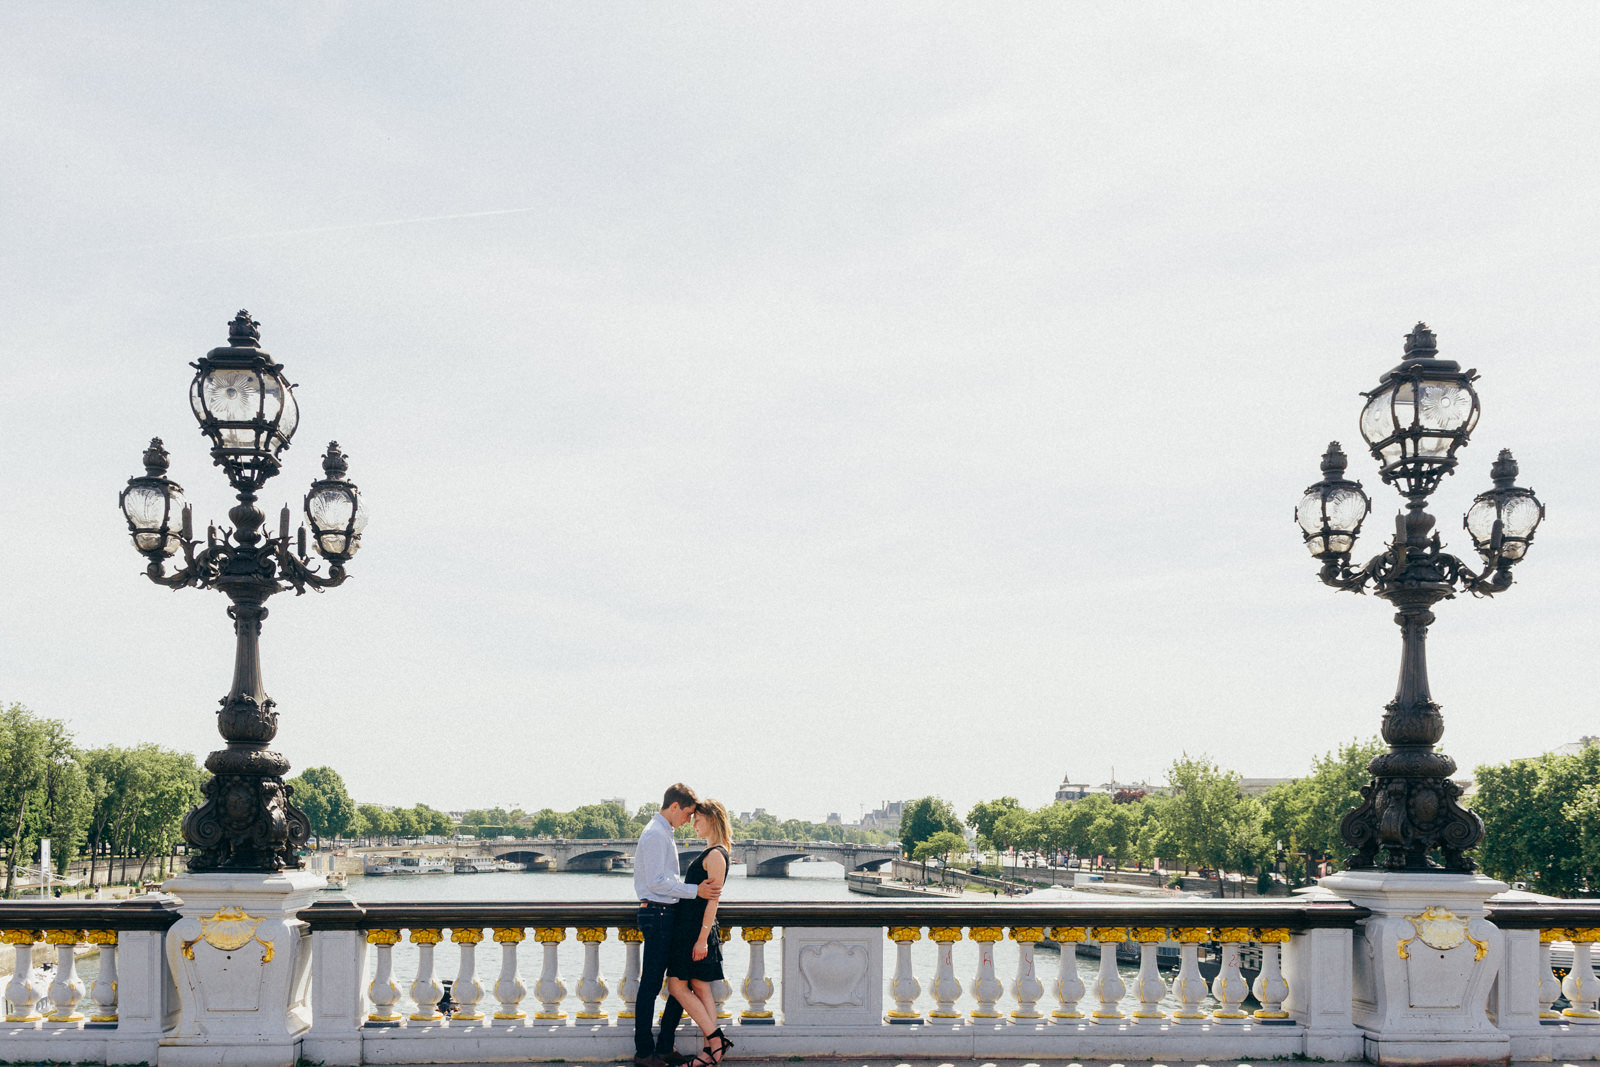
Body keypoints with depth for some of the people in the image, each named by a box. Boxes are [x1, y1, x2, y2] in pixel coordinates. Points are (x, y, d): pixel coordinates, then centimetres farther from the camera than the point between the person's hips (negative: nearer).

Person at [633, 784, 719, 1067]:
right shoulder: (655, 835, -13)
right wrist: (695, 891, -20)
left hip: (666, 914, 11)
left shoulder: (663, 834, 19)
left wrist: (699, 888, 16)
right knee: (650, 985, -4)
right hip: (658, 914, -11)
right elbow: (657, 882, -20)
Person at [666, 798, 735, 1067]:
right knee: (700, 988, 7)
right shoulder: (711, 852, 16)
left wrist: (702, 938, -21)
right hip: (690, 926, 10)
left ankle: (716, 1039, -6)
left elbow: (712, 899, -19)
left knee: (677, 986, -7)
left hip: (696, 928, -10)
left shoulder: (716, 855, -15)